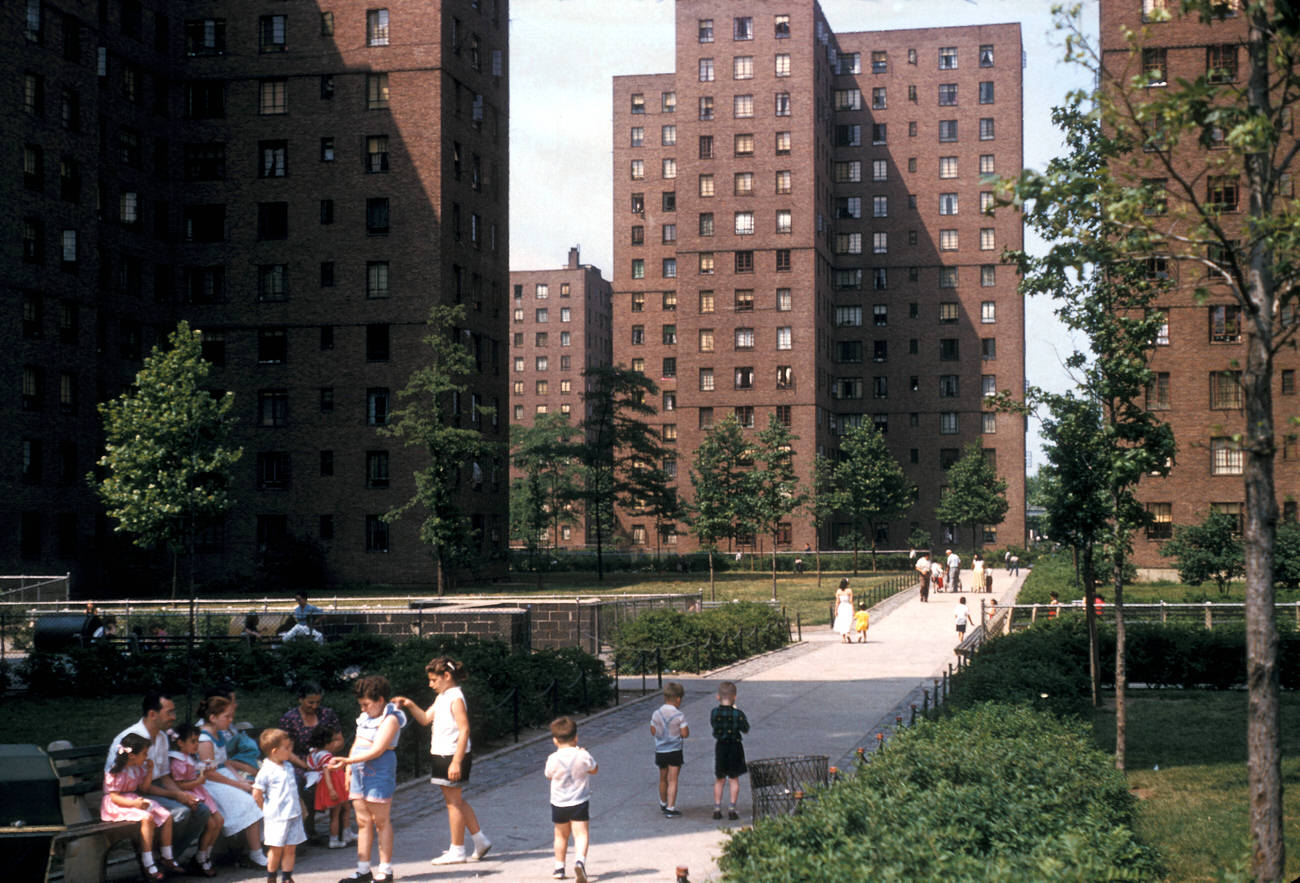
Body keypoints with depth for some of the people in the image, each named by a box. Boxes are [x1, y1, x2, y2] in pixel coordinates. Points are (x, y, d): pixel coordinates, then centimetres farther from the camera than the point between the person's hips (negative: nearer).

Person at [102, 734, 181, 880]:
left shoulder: (138, 768, 8)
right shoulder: (116, 773, -19)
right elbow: (114, 797, -21)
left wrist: (149, 771, 2)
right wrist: (134, 803, -34)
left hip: (135, 800, 9)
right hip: (116, 806, -9)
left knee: (167, 816, -4)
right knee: (147, 818, -33)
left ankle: (167, 858, 7)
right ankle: (148, 865, -31)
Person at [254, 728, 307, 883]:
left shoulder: (288, 767, 10)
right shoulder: (266, 770, -14)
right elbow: (256, 794, -11)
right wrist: (267, 810, -3)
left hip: (294, 815, 6)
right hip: (277, 818, -6)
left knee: (290, 848, 7)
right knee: (276, 849, 2)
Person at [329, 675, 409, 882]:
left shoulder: (390, 719, -11)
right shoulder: (365, 717, 15)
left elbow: (377, 750, -19)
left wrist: (346, 761, -23)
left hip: (379, 773, -8)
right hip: (360, 771, 8)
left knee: (380, 821, -3)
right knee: (363, 822, 8)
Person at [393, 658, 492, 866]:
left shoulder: (455, 698, -17)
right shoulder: (441, 698, 13)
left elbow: (464, 730, -21)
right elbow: (425, 719, 18)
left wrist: (456, 761, -24)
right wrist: (410, 705, 0)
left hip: (453, 755, -10)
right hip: (442, 755, 10)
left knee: (453, 801, -1)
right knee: (455, 800, 16)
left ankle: (457, 850, 7)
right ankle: (480, 840, 24)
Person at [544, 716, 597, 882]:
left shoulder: (553, 759, -13)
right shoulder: (583, 756, -12)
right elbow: (594, 770, 6)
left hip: (559, 804, 1)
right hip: (580, 802, -1)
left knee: (561, 835, 17)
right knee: (581, 834, -3)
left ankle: (559, 868, 26)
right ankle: (579, 861, -28)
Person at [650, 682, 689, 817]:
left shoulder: (656, 714, -2)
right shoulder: (679, 716, -14)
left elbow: (653, 731, 5)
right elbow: (685, 734, -13)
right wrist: (685, 726, 6)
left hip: (660, 751, 4)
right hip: (674, 751, -4)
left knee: (663, 779, 20)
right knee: (673, 780, -1)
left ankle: (663, 804, 35)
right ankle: (670, 808, -5)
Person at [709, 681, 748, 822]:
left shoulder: (714, 713, -9)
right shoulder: (738, 714, -14)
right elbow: (745, 730, -3)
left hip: (720, 747, 2)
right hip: (735, 747, -2)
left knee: (719, 780, 14)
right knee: (734, 779, 9)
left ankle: (717, 808, 13)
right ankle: (732, 807, 4)